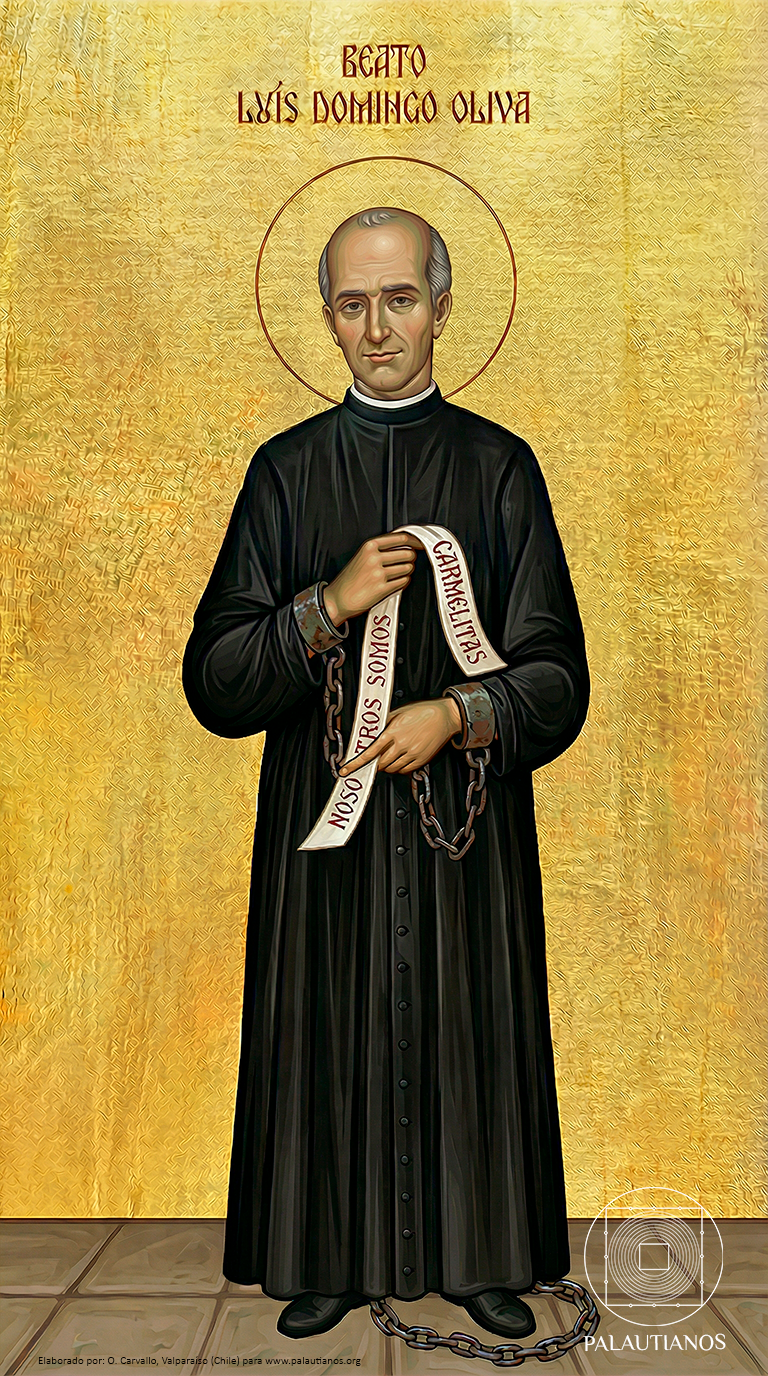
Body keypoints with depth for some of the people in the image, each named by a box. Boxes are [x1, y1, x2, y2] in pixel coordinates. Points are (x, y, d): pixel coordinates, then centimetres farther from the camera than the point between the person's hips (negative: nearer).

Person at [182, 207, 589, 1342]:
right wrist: (331, 605, -15)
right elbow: (212, 682, -2)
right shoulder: (285, 471, 4)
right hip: (325, 820, 1)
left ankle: (479, 1258, 30)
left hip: (468, 816, 0)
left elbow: (558, 679, -1)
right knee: (329, 1035, 8)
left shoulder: (500, 467, 3)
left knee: (468, 1030, 8)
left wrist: (457, 714, -18)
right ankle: (334, 1260, 29)